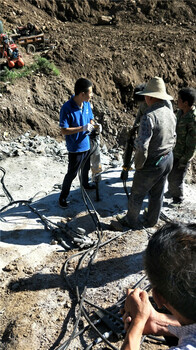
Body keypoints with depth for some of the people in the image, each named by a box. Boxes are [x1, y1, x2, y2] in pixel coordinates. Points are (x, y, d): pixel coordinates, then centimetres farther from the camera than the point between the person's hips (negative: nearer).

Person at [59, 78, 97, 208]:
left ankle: (85, 184, 55)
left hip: (87, 145, 7)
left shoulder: (87, 104, -4)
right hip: (75, 148, -7)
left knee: (86, 168, 28)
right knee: (72, 174, 5)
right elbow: (64, 131, -23)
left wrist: (91, 127, -14)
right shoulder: (67, 108, -25)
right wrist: (82, 128, -31)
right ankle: (63, 197, 23)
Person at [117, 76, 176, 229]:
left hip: (152, 164, -8)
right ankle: (151, 221, 40)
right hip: (168, 160, 8)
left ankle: (131, 221, 32)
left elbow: (142, 146, -28)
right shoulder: (170, 113, 1)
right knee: (157, 193, 22)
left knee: (137, 194, 13)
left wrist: (138, 165, -14)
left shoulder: (149, 116, -26)